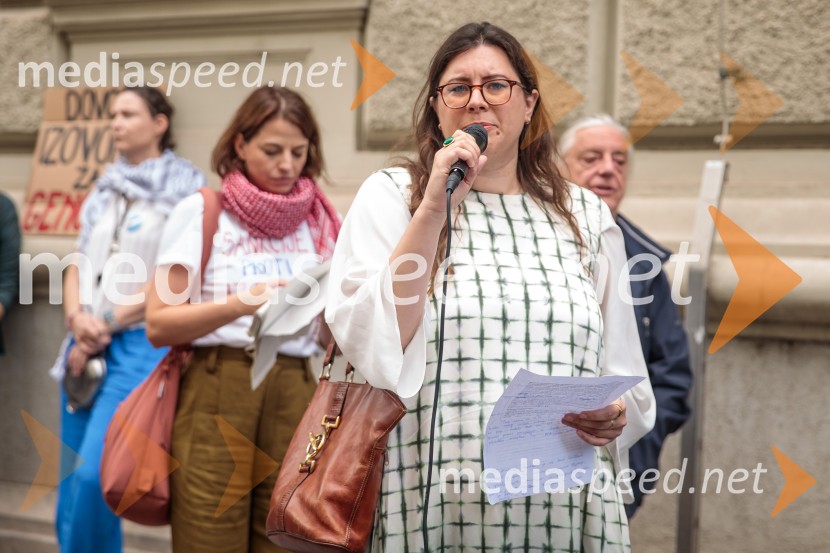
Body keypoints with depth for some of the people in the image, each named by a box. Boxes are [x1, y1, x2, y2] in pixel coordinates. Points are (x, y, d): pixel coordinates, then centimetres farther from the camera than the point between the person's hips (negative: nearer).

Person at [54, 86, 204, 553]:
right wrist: (77, 317, -6)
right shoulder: (106, 190, 18)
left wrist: (107, 324, -10)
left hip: (142, 344, -7)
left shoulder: (186, 191, -2)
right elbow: (79, 262, 15)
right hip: (89, 346, 7)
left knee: (93, 475, -18)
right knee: (73, 486, 7)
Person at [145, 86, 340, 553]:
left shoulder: (322, 222, 13)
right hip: (217, 391, -3)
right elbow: (159, 325, -5)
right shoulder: (202, 212, 3)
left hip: (293, 393, 3)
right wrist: (238, 305, -19)